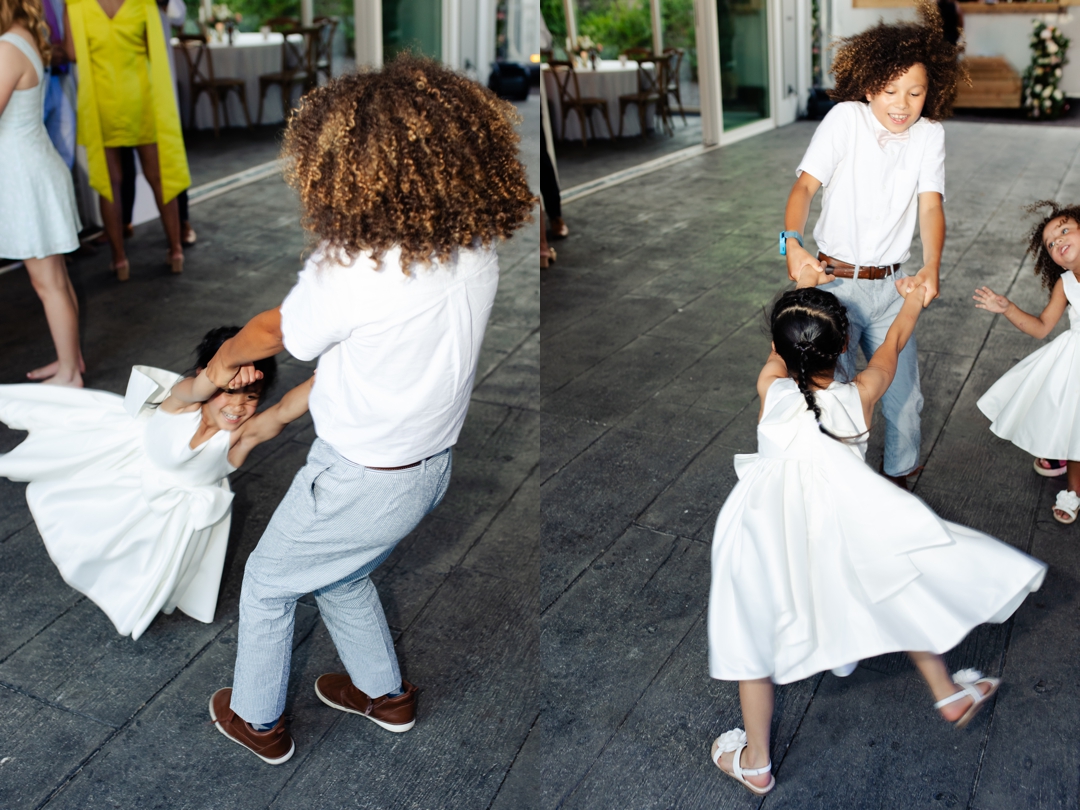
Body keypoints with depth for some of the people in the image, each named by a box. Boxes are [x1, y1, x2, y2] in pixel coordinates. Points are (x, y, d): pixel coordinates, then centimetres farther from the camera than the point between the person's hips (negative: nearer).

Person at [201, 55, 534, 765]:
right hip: (435, 465, 7)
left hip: (363, 481, -6)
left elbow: (273, 333, -9)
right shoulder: (481, 248, -11)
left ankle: (257, 721, 42)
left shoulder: (354, 273, -30)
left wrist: (224, 359, 12)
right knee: (341, 574, 32)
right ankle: (387, 693, 50)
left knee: (268, 581, 22)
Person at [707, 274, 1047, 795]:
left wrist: (802, 288, 34)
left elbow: (783, 348, 16)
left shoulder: (771, 390, -6)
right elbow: (893, 341, 15)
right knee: (897, 592, 28)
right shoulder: (860, 397, -5)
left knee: (756, 638, 16)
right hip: (840, 526, 1)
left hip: (768, 530, 0)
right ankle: (947, 693, 48)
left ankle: (755, 763, 30)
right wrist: (912, 301, 36)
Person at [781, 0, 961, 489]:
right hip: (834, 280, -3)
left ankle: (899, 479, 32)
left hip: (892, 285, 3)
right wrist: (792, 243, -39)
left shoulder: (930, 134, -1)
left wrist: (930, 268, -29)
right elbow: (805, 185, -19)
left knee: (903, 394, 7)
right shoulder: (846, 119, -11)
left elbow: (930, 206, -11)